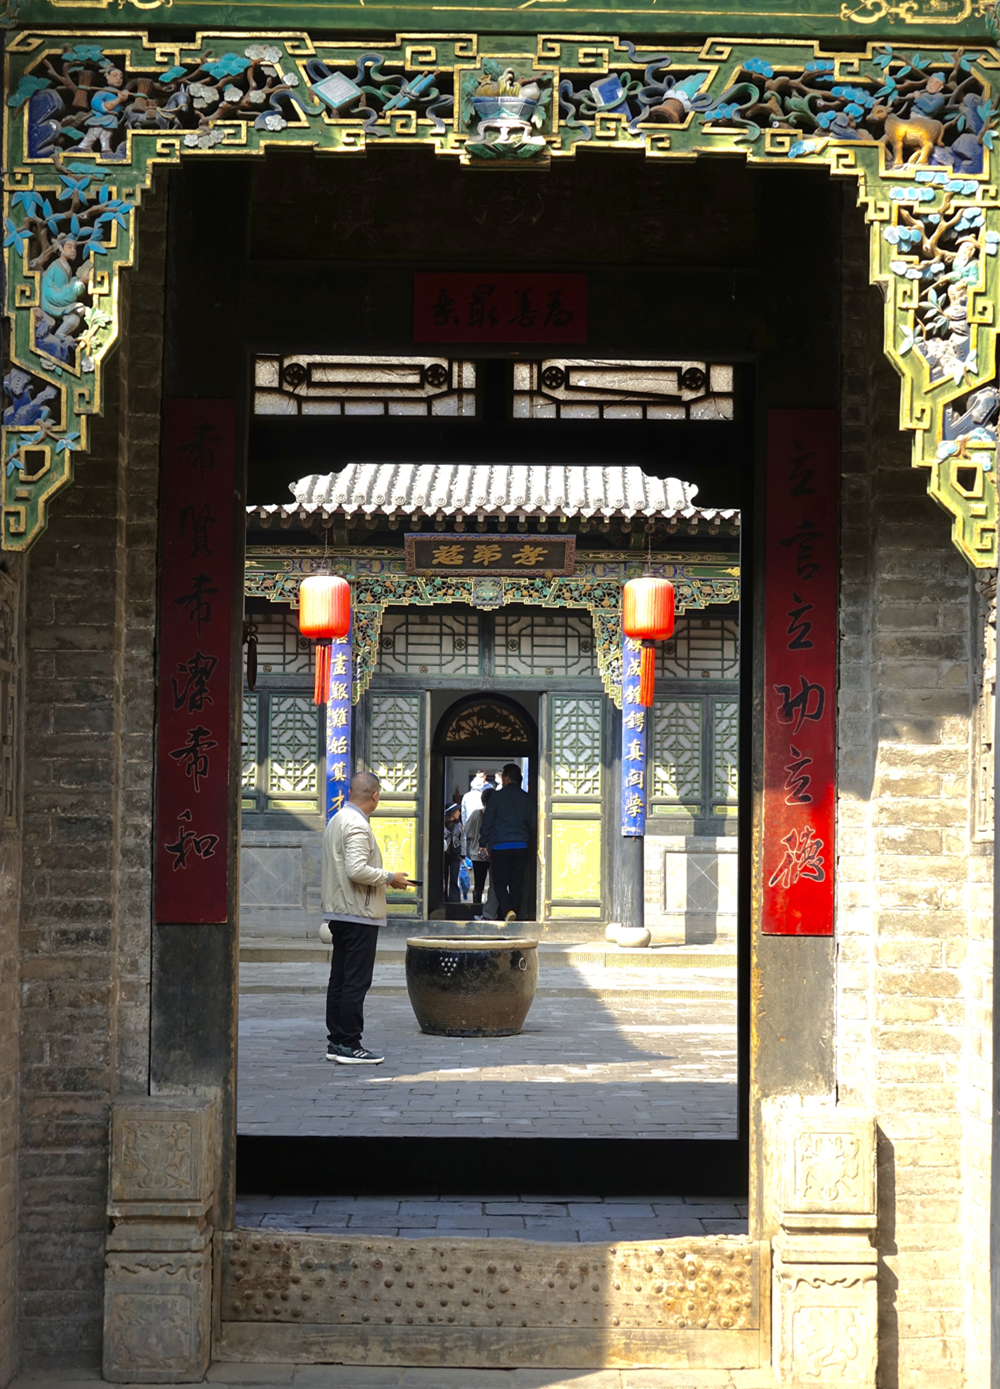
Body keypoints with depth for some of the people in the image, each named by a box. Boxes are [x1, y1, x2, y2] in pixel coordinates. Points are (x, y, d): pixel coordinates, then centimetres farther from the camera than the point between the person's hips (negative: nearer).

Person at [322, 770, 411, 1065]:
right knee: (356, 981, -7)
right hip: (360, 914, -10)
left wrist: (384, 877, 23)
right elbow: (357, 870, -25)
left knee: (340, 979, 12)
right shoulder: (357, 825, -16)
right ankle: (350, 1045, -6)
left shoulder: (337, 820, 15)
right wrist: (390, 878, -13)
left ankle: (337, 1042, 16)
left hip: (340, 912, 10)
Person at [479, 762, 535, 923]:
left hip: (500, 847, -4)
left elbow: (487, 822, 0)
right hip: (521, 847, 4)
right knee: (516, 884, 9)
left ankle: (507, 910, -21)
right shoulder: (527, 799, 9)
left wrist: (484, 843, 9)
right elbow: (532, 825, 15)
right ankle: (515, 915, 8)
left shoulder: (497, 797, -3)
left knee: (500, 882, 1)